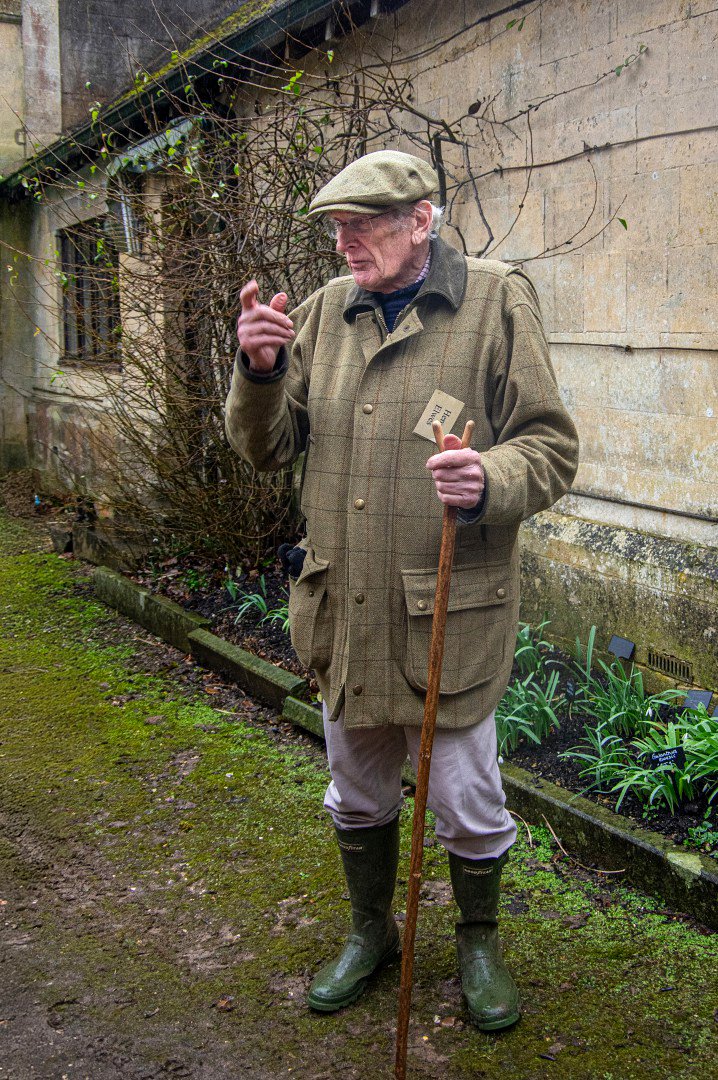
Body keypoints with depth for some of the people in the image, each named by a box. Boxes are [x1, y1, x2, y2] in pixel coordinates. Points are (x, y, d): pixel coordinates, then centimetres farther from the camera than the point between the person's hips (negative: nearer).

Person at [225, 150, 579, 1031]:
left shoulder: (497, 301, -6)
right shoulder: (324, 311, 6)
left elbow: (551, 445, -8)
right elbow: (266, 448, 8)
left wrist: (491, 480, -30)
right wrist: (258, 371, -12)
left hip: (449, 614, -4)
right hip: (341, 609, 4)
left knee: (467, 803, 10)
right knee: (358, 795, 20)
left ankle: (479, 943, 39)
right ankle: (370, 933, 45)